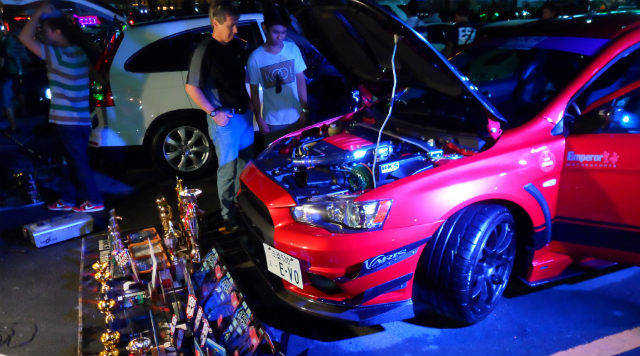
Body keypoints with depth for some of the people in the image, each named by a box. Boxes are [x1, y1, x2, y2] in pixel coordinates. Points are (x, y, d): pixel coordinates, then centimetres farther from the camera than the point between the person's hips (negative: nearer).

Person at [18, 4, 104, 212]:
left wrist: (39, 13, -7)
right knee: (76, 161, 15)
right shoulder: (80, 52, 8)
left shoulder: (58, 55, -17)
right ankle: (68, 199, 27)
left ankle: (94, 201, 10)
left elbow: (24, 37, -16)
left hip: (68, 122, -9)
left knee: (79, 163, 2)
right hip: (82, 120, 9)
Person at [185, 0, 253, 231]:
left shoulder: (238, 46, 7)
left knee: (246, 164, 20)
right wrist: (213, 112, -17)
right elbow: (191, 87, -15)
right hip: (223, 119, -8)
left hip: (244, 114, 8)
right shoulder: (205, 51, -15)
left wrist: (248, 105, 14)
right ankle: (229, 218, 15)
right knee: (228, 170, 1)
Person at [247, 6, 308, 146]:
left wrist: (305, 110, 0)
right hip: (272, 122, -2)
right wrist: (259, 119, -5)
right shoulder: (255, 58, -9)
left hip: (296, 118, 2)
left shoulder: (293, 48, -2)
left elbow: (301, 81, 3)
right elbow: (254, 92, -3)